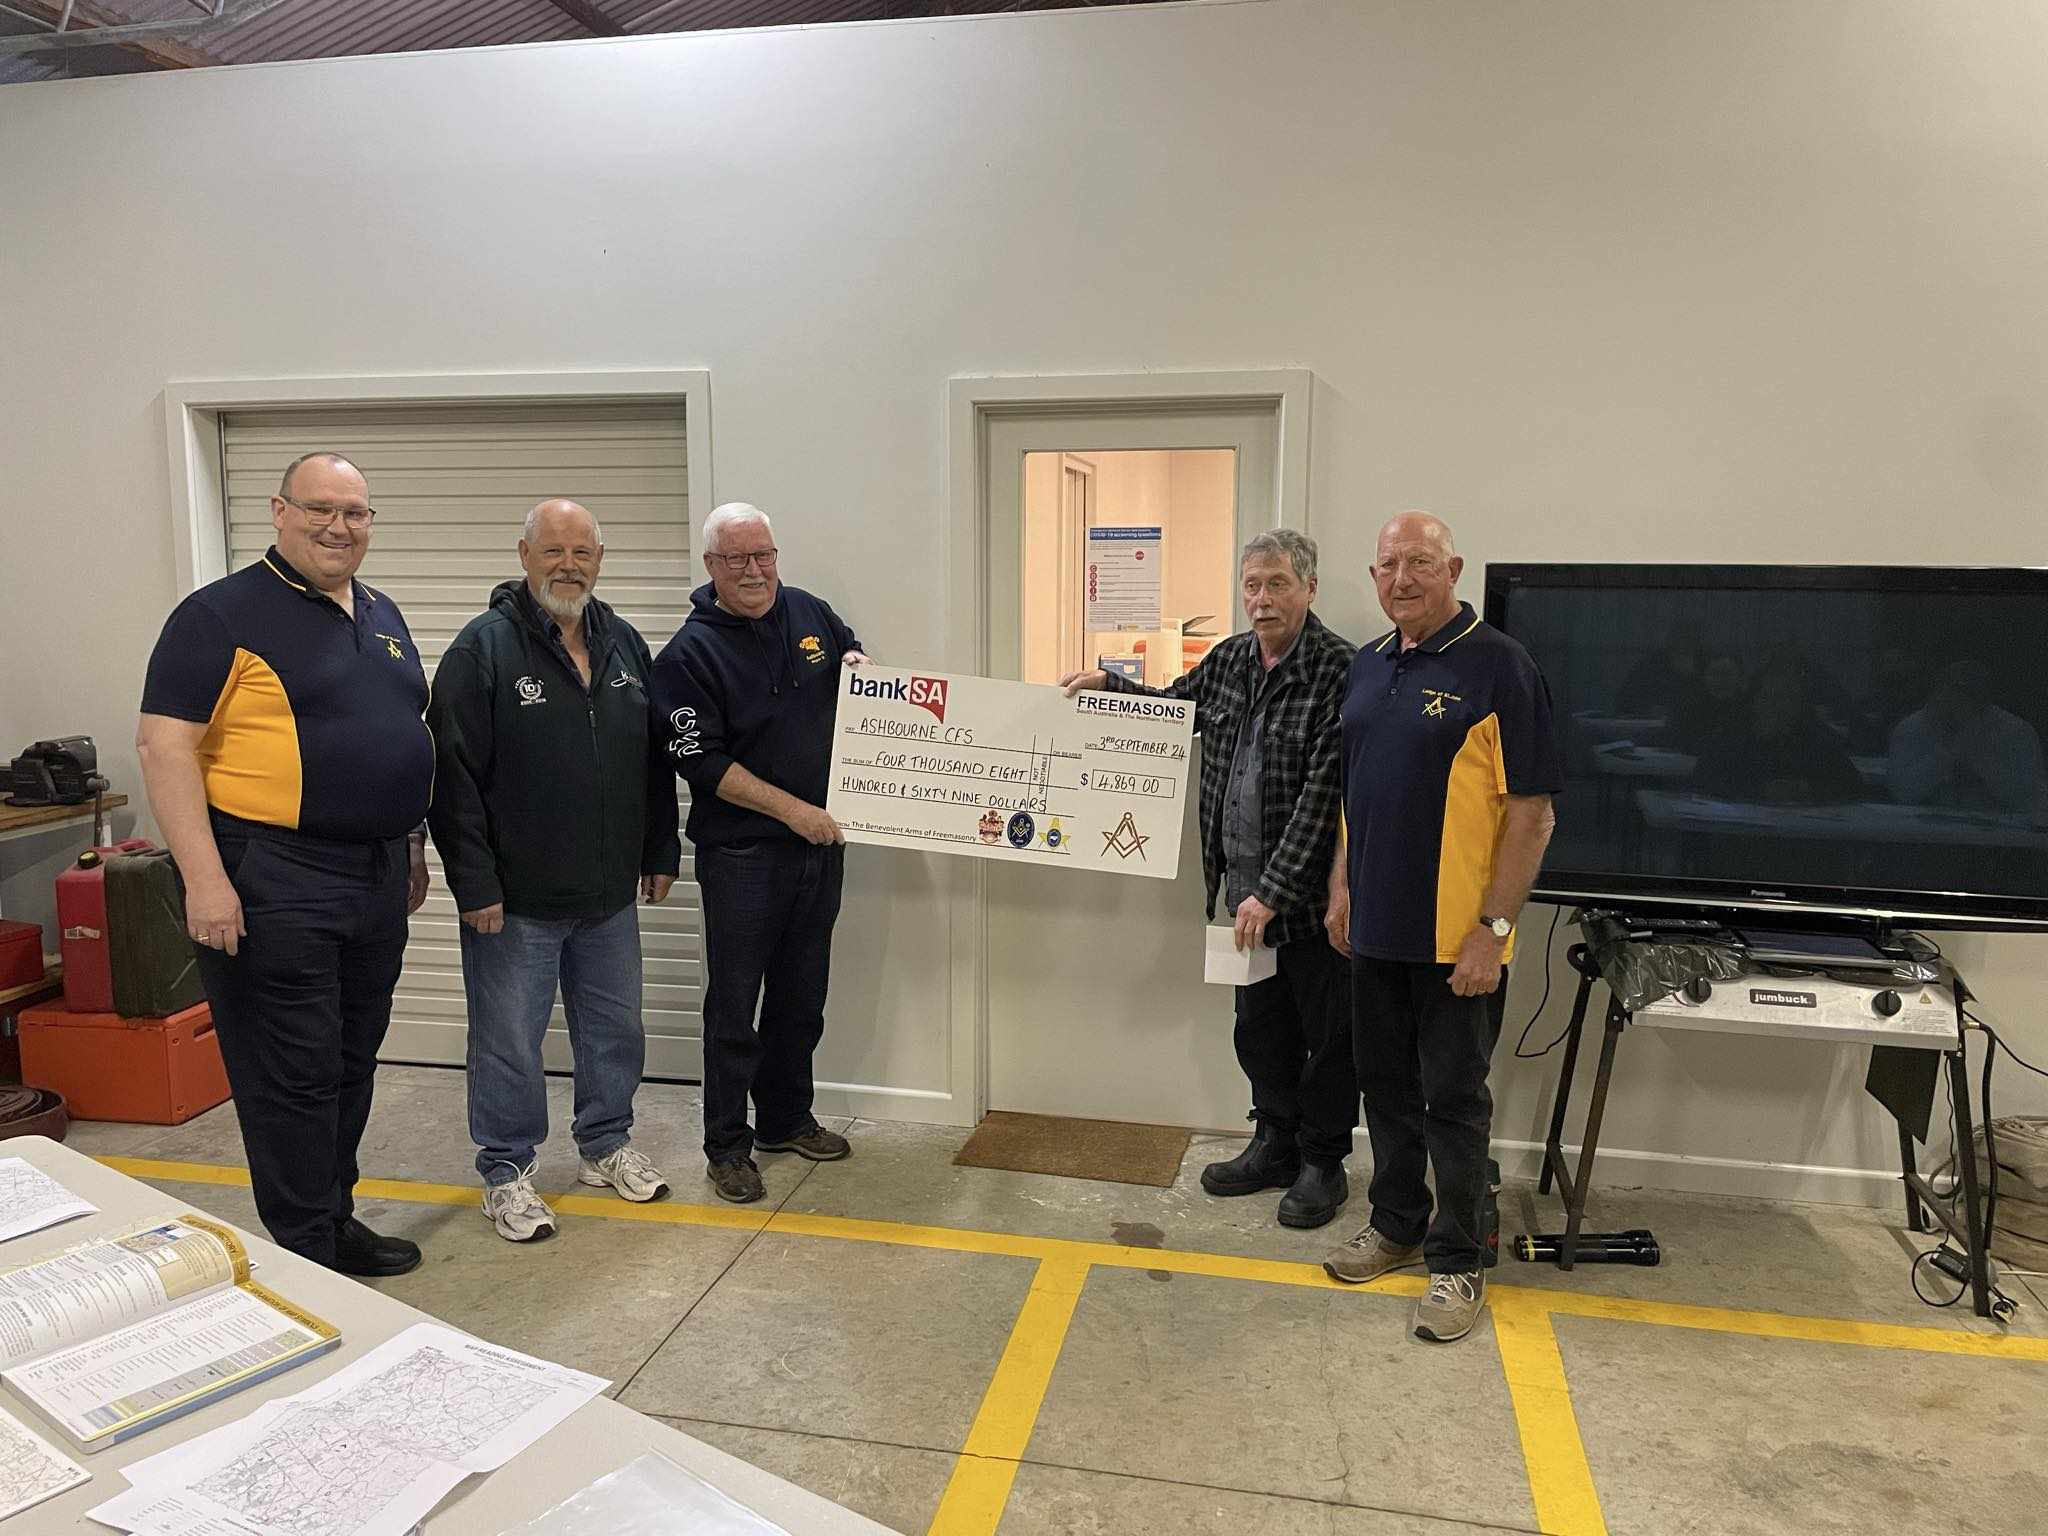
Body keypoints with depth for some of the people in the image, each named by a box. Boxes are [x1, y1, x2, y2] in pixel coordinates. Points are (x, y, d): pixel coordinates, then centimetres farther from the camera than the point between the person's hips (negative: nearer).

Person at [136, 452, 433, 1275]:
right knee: (294, 1076, 0)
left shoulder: (382, 617, 14)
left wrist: (412, 848, 20)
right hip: (274, 886, -7)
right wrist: (205, 880, -20)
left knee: (352, 1064, 16)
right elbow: (164, 745, -14)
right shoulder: (222, 614, -8)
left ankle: (336, 1220, 31)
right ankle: (308, 1261, 13)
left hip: (377, 879, 7)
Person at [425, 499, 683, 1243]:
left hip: (610, 895, 6)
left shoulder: (625, 645, 7)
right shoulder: (484, 647, -10)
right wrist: (475, 883, -16)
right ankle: (506, 1171, 24)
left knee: (615, 1029, 17)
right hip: (515, 901, -5)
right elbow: (453, 775, -13)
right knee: (508, 1041, 7)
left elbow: (656, 759, 14)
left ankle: (607, 1146, 35)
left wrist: (661, 853, 12)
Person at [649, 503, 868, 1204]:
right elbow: (702, 763, -15)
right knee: (734, 1002, 3)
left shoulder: (811, 613, 7)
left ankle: (786, 1119, 33)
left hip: (822, 841, 6)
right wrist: (794, 810, -18)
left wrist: (859, 668, 0)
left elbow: (858, 662, 25)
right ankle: (727, 1144, 17)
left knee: (802, 995, 16)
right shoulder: (690, 653, -10)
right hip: (741, 855, -6)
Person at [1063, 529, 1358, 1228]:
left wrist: (1272, 892, -22)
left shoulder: (1340, 671, -17)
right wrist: (1107, 683, 12)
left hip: (1311, 890, -7)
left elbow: (1324, 794, -21)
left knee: (1326, 1032, 9)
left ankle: (1323, 1163, 27)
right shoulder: (1228, 659, 6)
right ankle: (1275, 1144, 37)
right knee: (1259, 1025, 19)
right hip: (1245, 884, 7)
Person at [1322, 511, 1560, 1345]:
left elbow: (1532, 811, -14)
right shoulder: (1367, 666, 9)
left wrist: (1493, 927, -18)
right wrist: (1343, 886, 13)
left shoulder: (1499, 667, -12)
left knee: (1453, 1100, 5)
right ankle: (1397, 1224, 34)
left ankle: (1457, 1261, 20)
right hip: (1376, 927, 7)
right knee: (1386, 1086, 17)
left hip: (1456, 938, -6)